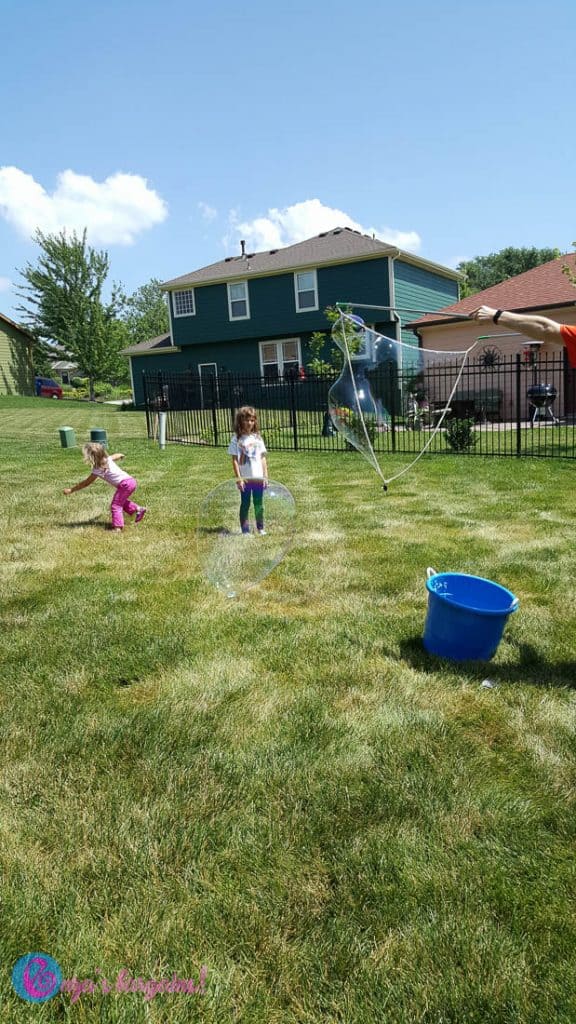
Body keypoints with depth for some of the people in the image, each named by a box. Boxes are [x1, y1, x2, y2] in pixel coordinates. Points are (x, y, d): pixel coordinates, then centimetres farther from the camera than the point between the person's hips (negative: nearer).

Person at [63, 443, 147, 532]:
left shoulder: (98, 469, -11)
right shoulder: (107, 459, 10)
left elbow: (86, 483, -5)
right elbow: (119, 455, 28)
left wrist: (71, 490, 2)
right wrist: (121, 455, 54)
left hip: (125, 484, -9)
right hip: (130, 480, 9)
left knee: (115, 506, -7)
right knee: (121, 501, 29)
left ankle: (117, 528, -14)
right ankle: (139, 509, 26)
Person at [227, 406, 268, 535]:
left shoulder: (257, 437, 6)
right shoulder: (237, 439, -4)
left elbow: (263, 458, 8)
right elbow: (234, 460, -6)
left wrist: (265, 476, 3)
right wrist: (238, 478, -11)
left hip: (258, 477, 3)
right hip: (245, 479, -3)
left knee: (259, 504, 11)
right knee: (245, 504, 6)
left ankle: (260, 528, 22)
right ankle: (245, 530, 13)